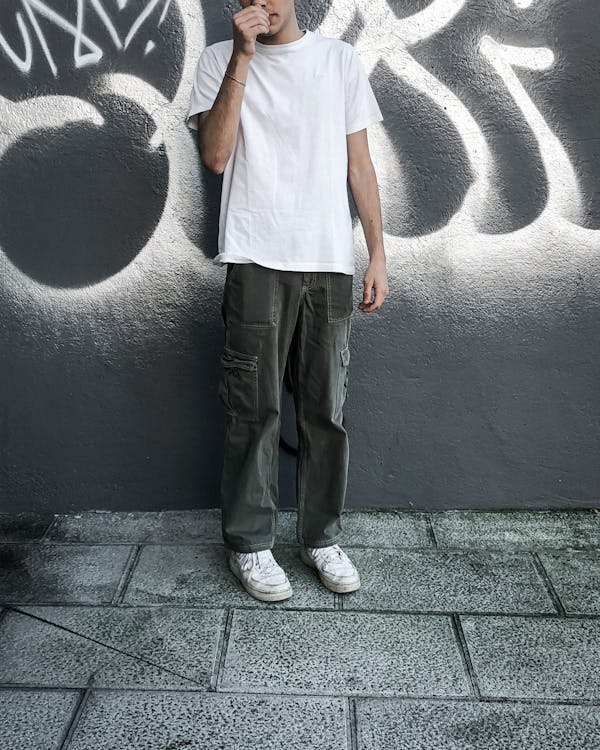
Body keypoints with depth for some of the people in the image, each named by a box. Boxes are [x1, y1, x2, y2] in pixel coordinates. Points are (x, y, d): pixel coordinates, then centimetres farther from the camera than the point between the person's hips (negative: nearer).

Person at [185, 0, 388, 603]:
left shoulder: (341, 60, 13)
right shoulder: (218, 60, 8)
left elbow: (359, 165, 12)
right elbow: (214, 157, -6)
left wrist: (378, 255, 6)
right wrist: (242, 57, -10)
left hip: (330, 263, 2)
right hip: (256, 262, -2)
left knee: (326, 409, 6)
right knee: (254, 410, 1)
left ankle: (321, 537, 21)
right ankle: (249, 543, 16)